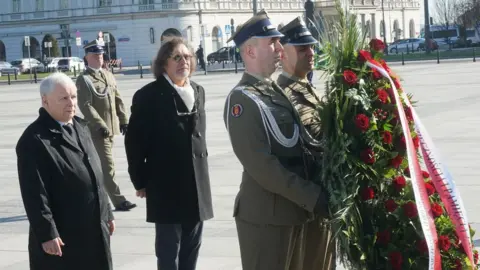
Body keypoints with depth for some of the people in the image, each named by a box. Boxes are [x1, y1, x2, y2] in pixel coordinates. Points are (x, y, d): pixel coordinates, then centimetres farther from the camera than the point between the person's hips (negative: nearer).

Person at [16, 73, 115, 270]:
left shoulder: (81, 127, 12)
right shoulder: (34, 140, -16)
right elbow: (35, 194, -19)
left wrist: (106, 213, 19)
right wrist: (47, 234, -22)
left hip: (93, 231, 8)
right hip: (61, 237, -8)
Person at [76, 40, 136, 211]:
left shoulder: (108, 75, 15)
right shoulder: (84, 79, -9)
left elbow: (118, 100, 16)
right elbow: (85, 105, -17)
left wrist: (123, 120, 8)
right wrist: (100, 125, -22)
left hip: (111, 128, 7)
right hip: (97, 131, -7)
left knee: (99, 165, 15)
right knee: (108, 167, -7)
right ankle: (118, 201, -7)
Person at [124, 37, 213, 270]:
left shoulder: (198, 91, 10)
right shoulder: (148, 95, -10)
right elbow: (135, 141, -9)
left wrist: (202, 163, 15)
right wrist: (140, 181, -9)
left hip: (196, 182, 6)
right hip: (166, 184, -6)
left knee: (191, 247, 14)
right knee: (168, 249, 1)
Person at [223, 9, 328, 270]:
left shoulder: (277, 92, 14)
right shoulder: (242, 99, -13)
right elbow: (260, 164, -20)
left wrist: (312, 195, 7)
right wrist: (311, 197, -20)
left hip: (293, 211, 8)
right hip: (265, 215, -8)